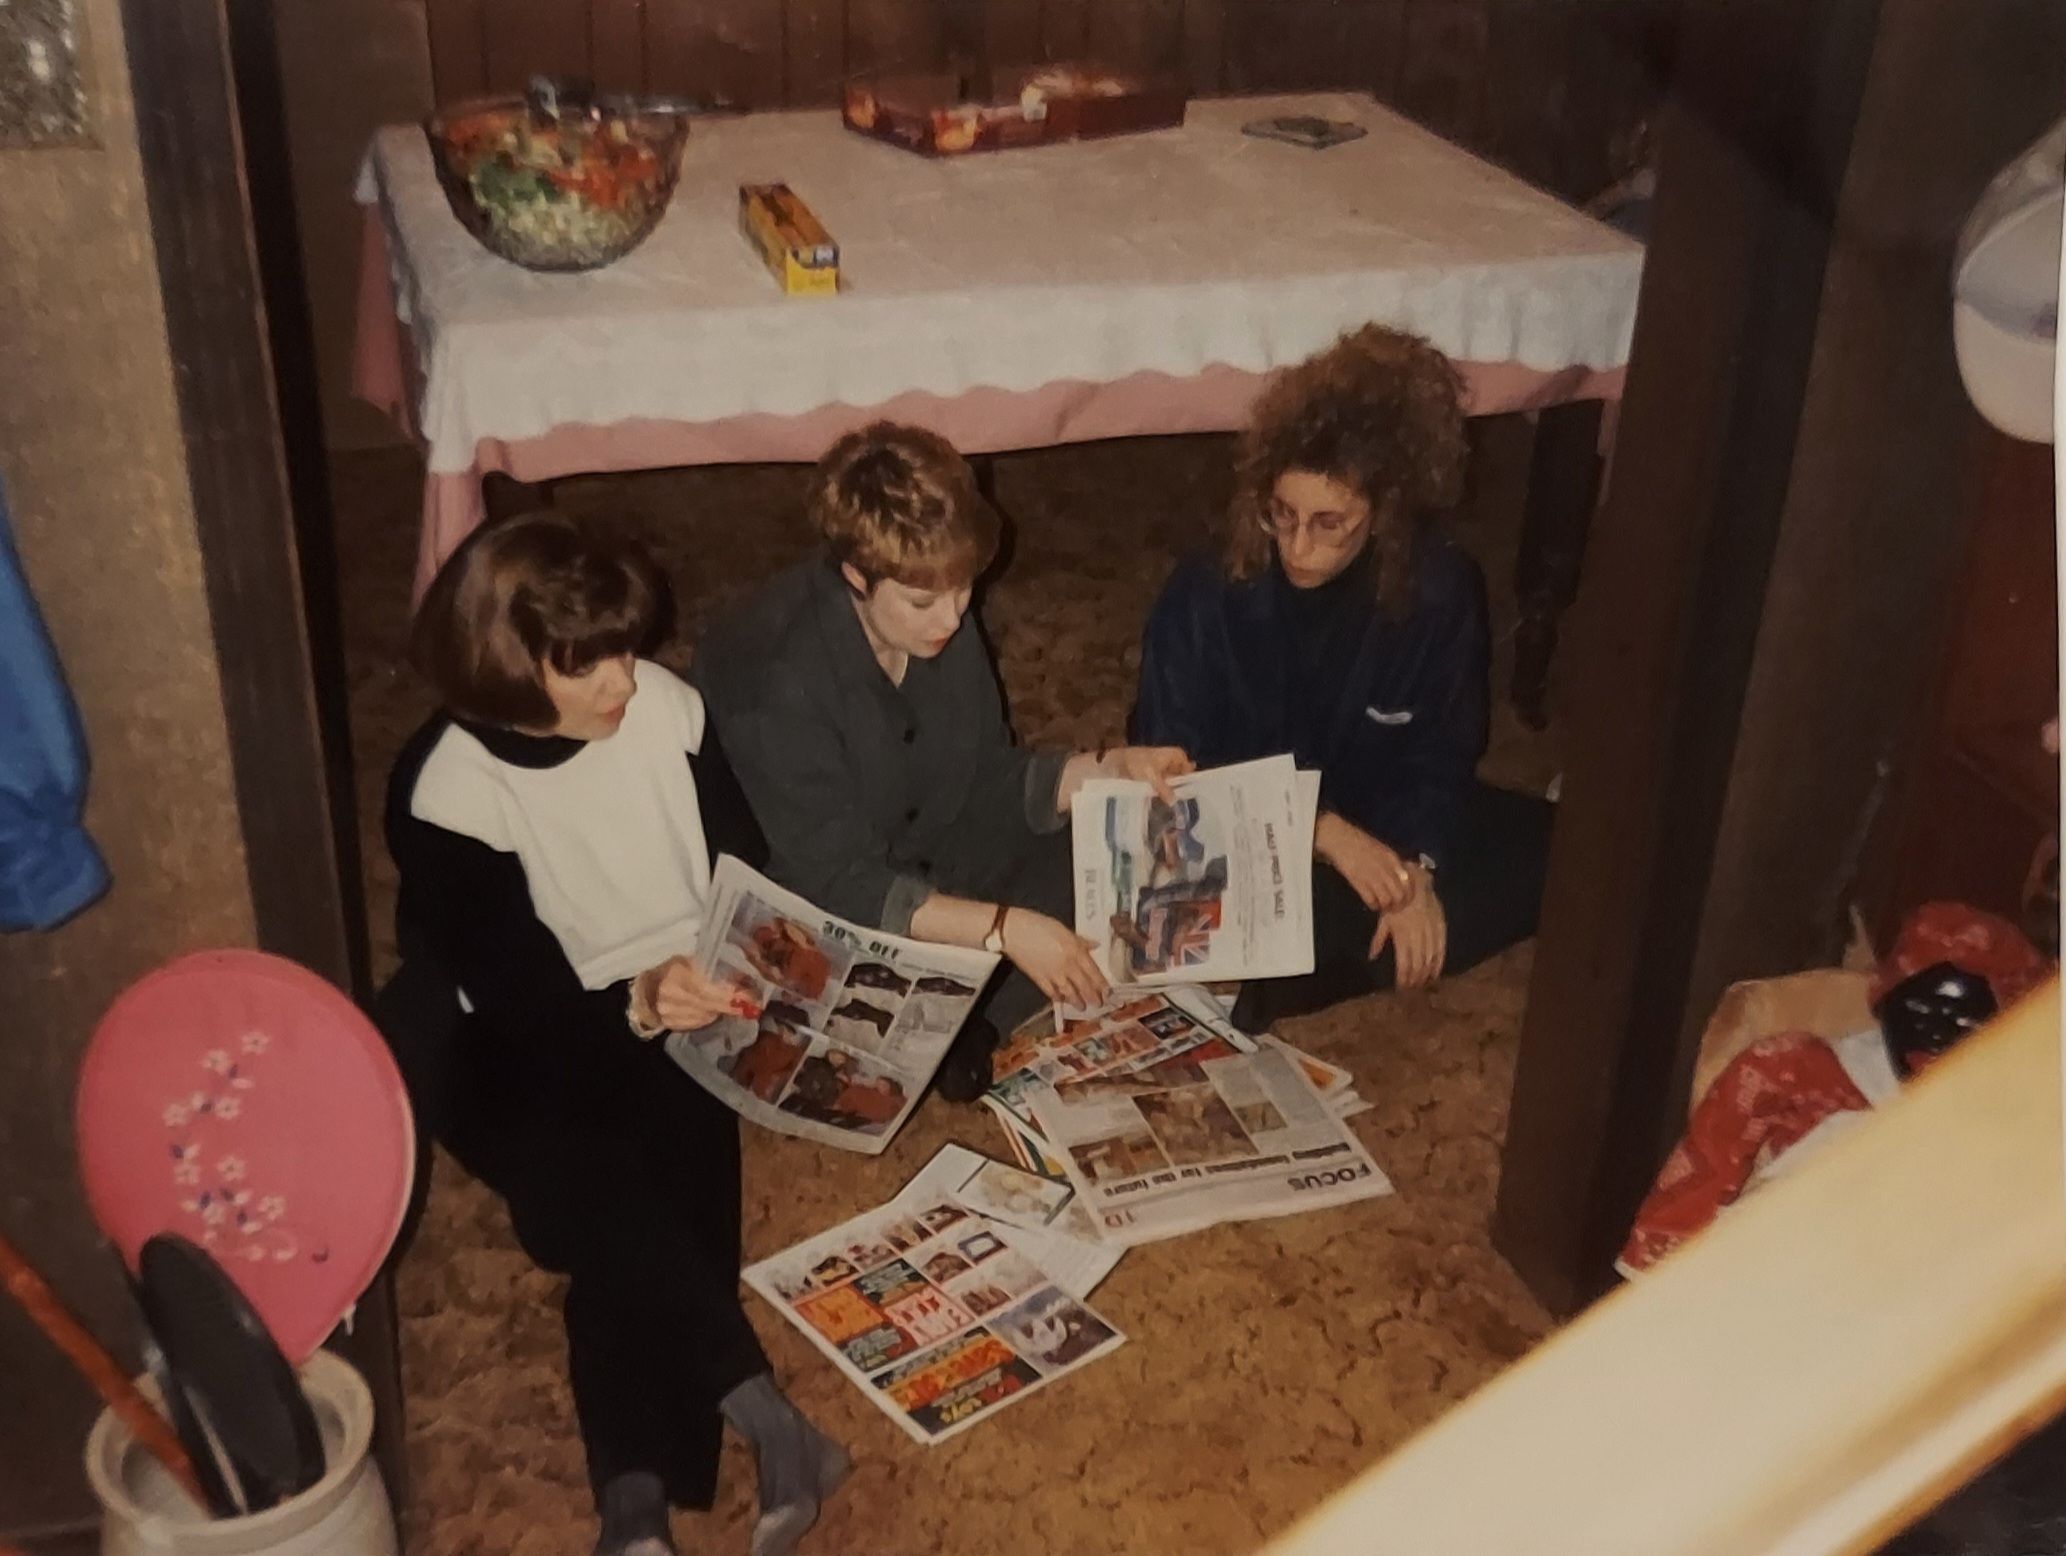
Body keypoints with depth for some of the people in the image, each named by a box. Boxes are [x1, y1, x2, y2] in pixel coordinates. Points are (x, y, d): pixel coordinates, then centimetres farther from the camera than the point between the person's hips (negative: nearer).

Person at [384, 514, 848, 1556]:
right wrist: (637, 1003, -37)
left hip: (687, 1014, 3)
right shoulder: (446, 791, -15)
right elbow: (521, 996, -18)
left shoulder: (663, 705, -5)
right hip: (539, 1052, -2)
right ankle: (764, 1417, -33)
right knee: (586, 1175, -33)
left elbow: (748, 869, 4)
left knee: (663, 1162, -28)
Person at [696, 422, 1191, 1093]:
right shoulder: (776, 674, -29)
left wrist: (1110, 766, -12)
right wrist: (1004, 927, -37)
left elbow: (989, 784, 3)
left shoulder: (940, 621, -9)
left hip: (937, 871, 7)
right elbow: (838, 887, -30)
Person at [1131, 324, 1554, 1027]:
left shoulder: (1441, 590, -16)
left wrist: (1415, 864, -23)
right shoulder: (1206, 594, -22)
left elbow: (1442, 752, -5)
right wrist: (1322, 830, -26)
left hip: (1380, 823, 4)